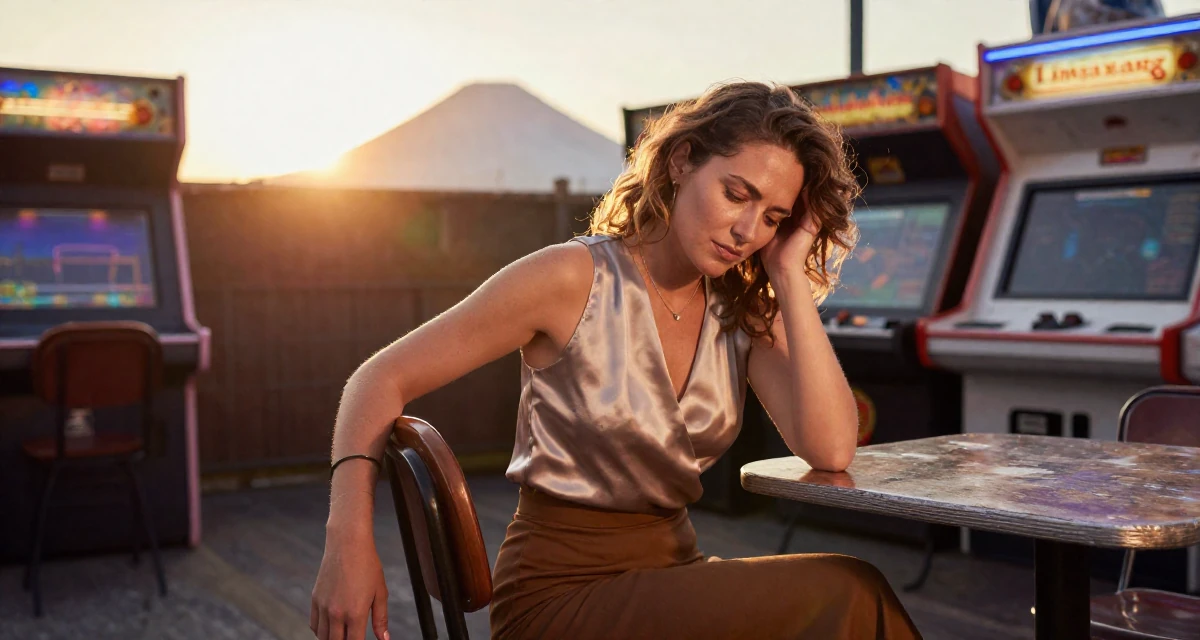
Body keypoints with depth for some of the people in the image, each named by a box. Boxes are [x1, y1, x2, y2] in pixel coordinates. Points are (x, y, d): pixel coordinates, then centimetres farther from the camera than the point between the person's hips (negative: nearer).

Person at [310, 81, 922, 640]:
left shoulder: (745, 313, 5)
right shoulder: (574, 280, -10)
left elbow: (830, 449, -11)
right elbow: (382, 380, -8)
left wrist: (791, 277, -10)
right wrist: (349, 540, -21)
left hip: (670, 570, 6)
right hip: (556, 590, -5)